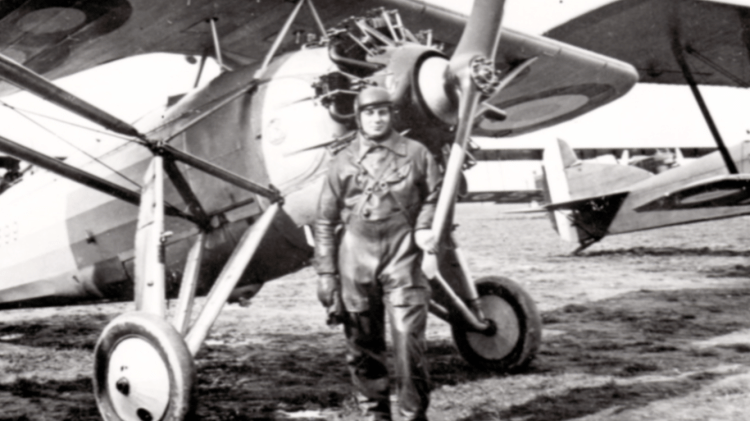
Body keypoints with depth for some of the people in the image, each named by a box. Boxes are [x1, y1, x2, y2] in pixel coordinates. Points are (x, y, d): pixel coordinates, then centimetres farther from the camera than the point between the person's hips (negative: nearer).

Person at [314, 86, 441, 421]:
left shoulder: (415, 154, 7)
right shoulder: (343, 162, 7)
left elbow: (435, 195, 17)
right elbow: (325, 220, 8)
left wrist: (425, 227, -2)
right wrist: (325, 272, 3)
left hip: (401, 255, -1)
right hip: (355, 258, 2)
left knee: (408, 339, -8)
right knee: (362, 343, 8)